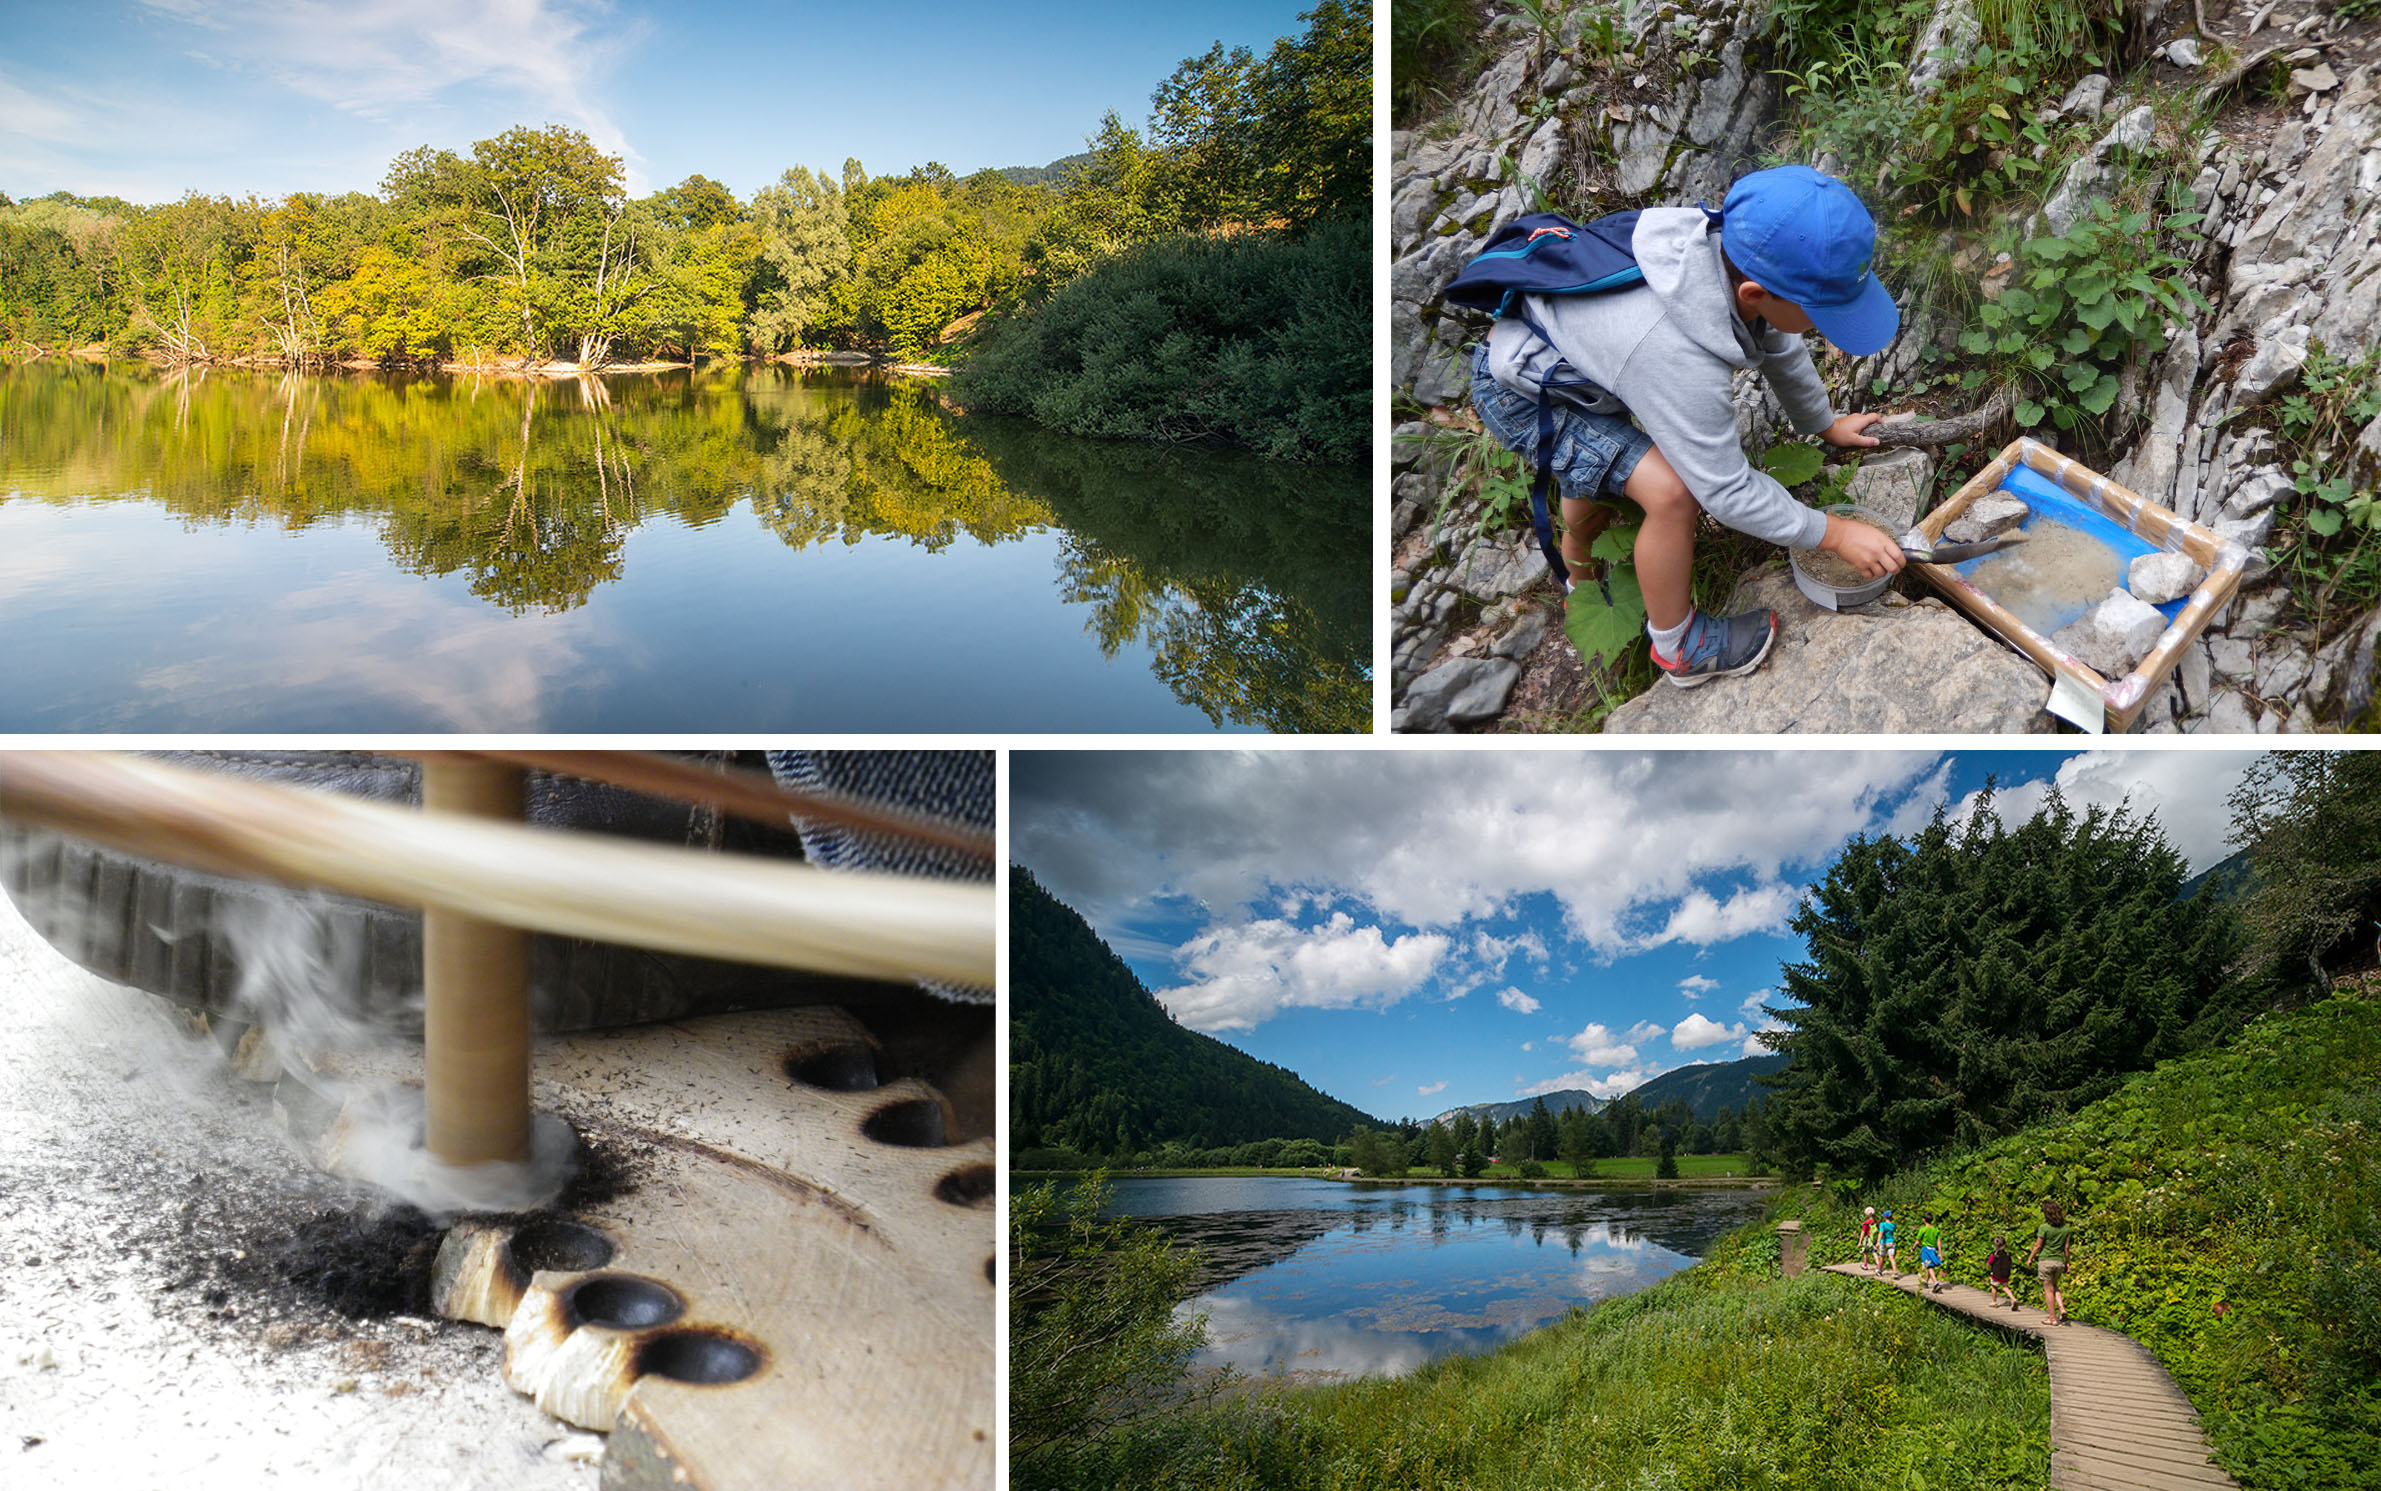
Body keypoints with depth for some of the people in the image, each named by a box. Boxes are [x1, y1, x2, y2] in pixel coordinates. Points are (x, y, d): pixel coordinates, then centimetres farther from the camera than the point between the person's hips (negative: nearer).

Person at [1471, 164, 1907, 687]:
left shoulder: (1736, 254, -18)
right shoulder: (1679, 359, -40)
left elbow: (1780, 348, 5)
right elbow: (1727, 491, -27)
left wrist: (1824, 423, 20)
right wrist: (1833, 534, -18)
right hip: (1520, 395, -8)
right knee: (1672, 491, -21)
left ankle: (1579, 565, 60)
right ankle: (1678, 648, 1)